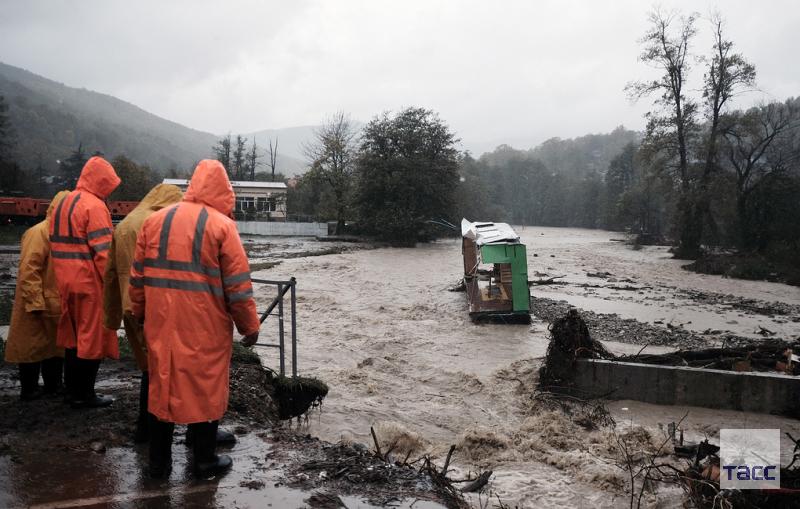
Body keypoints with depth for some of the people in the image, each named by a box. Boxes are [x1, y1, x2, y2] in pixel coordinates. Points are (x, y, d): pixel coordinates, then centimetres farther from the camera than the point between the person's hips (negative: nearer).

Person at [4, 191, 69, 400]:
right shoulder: (39, 233, -17)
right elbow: (29, 271, -21)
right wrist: (36, 304, -22)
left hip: (56, 305, 9)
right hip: (39, 307, -9)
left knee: (56, 343, 16)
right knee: (34, 347, 2)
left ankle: (53, 385, 28)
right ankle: (29, 390, 14)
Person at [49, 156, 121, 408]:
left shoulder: (64, 203, 14)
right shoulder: (94, 206, -14)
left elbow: (56, 244, 17)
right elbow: (103, 251, -20)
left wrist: (63, 276, 19)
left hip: (66, 281, 9)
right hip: (89, 283, -9)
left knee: (74, 336, 17)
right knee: (92, 338, 1)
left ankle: (72, 389, 26)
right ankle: (83, 395, 8)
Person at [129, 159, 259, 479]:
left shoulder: (155, 220, 7)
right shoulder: (221, 225, -8)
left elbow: (138, 275, 10)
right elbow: (237, 284, -9)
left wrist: (140, 312, 21)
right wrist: (249, 325, 0)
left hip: (161, 323, 5)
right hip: (204, 326, -4)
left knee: (162, 384, 14)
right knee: (204, 387, 8)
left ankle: (158, 461, 25)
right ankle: (205, 460, 20)